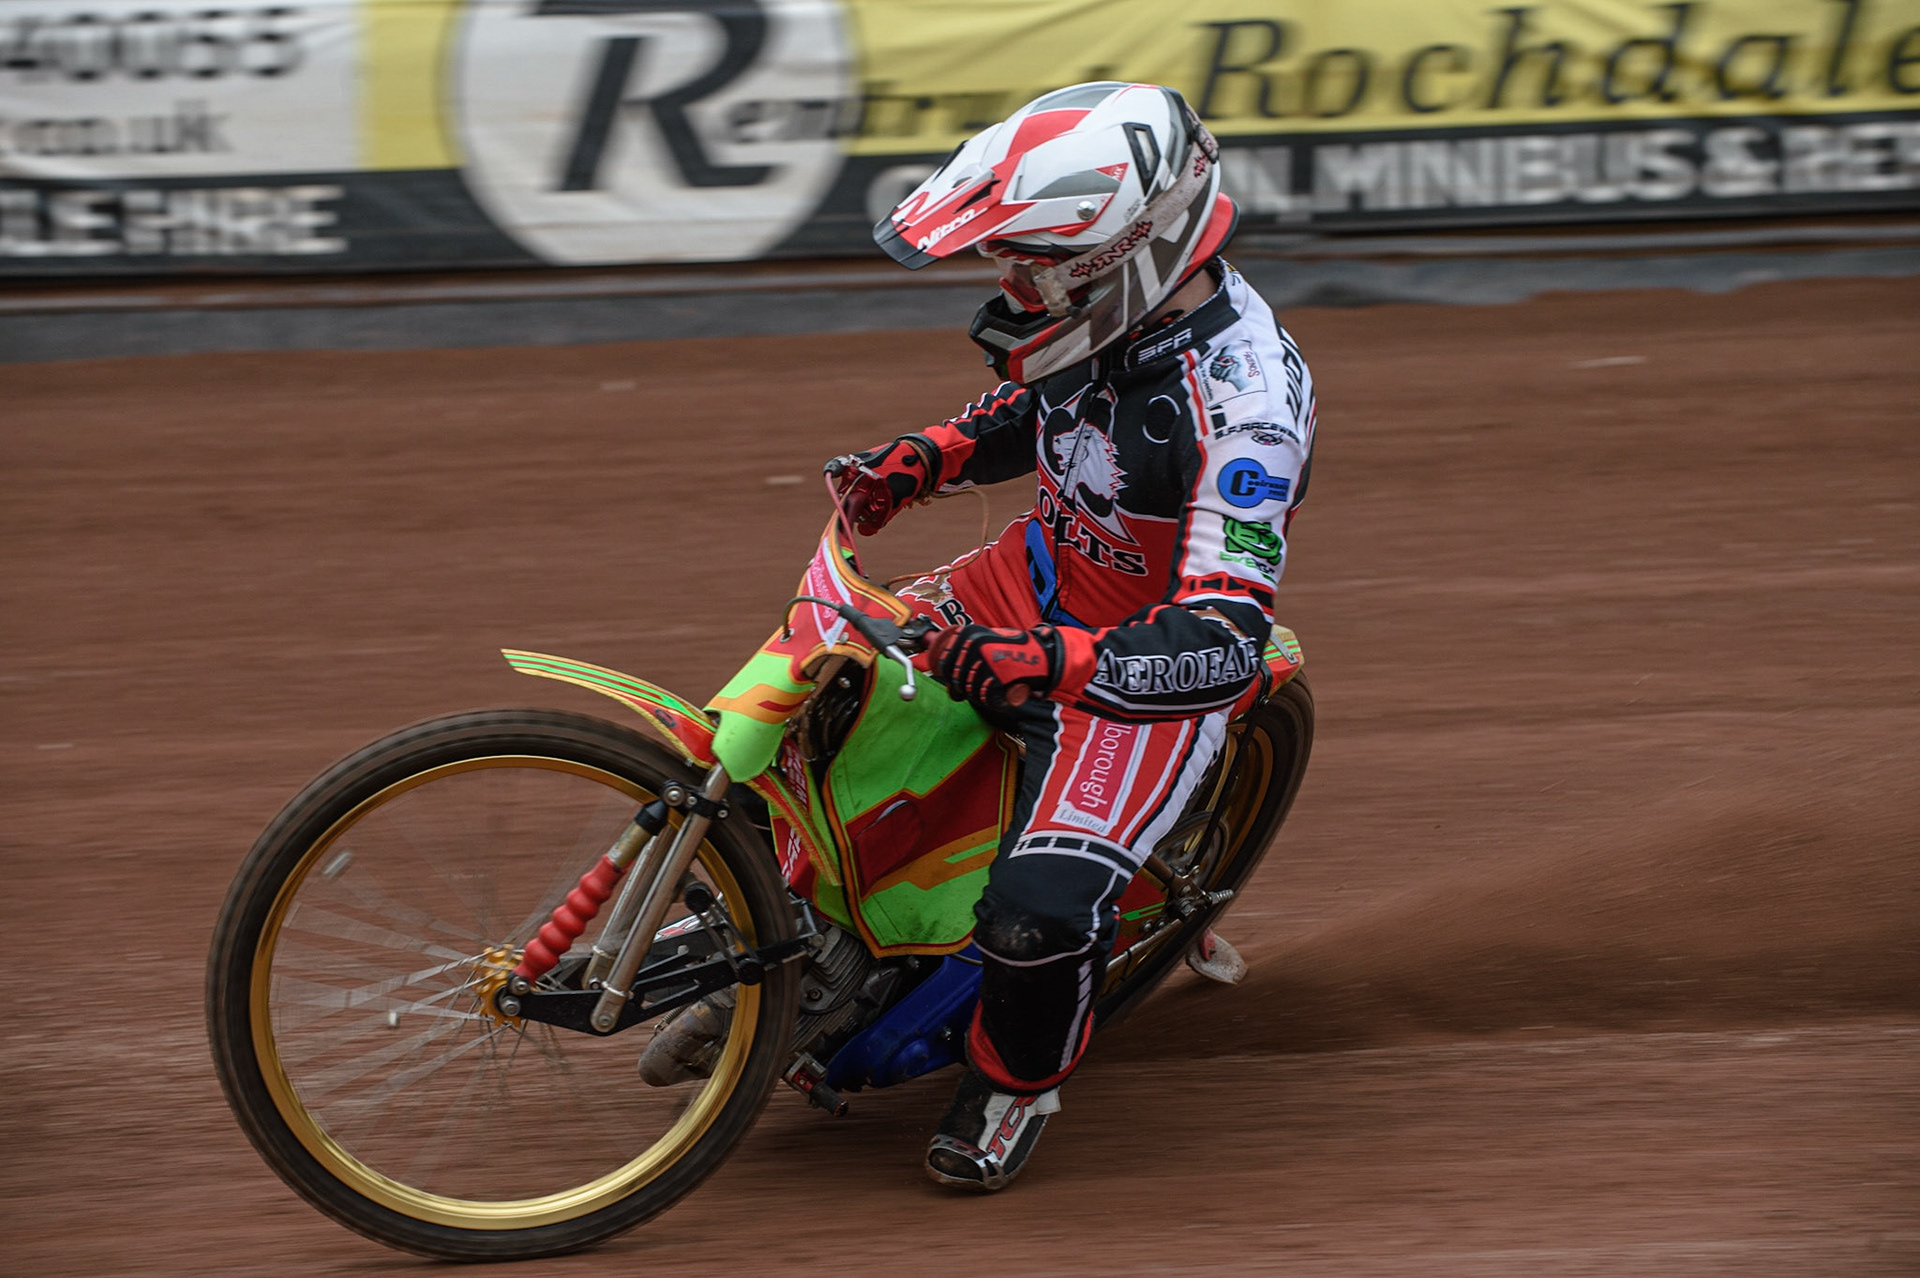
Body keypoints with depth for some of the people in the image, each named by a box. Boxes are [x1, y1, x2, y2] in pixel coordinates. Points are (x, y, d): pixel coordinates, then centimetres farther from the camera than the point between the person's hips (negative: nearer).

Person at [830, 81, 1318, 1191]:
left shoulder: (1241, 398, -33)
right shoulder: (1111, 307, -9)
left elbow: (1225, 640, -38)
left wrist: (1046, 662, -49)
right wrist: (918, 461, 1)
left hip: (1152, 660, -8)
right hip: (1046, 577, 8)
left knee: (1043, 911, -23)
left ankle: (1016, 1080, 9)